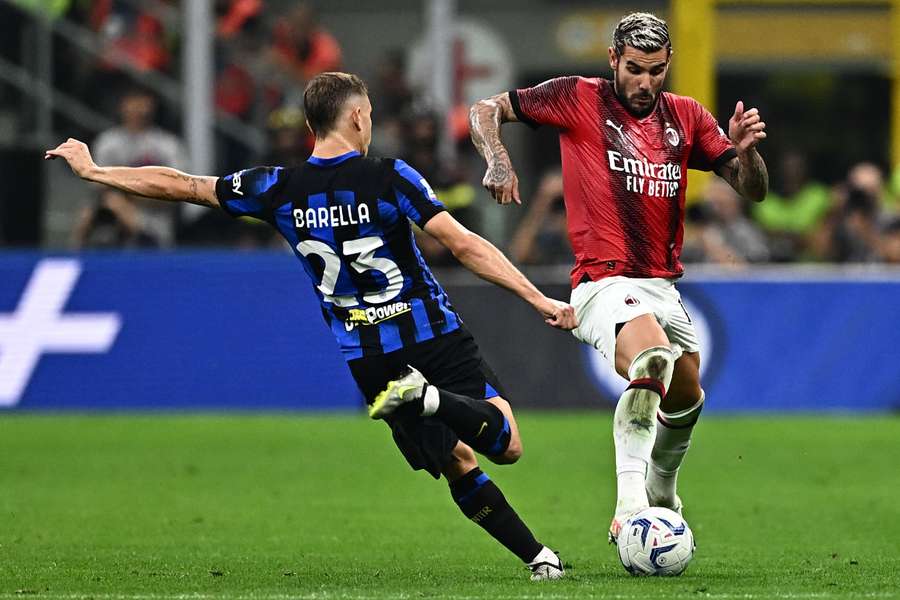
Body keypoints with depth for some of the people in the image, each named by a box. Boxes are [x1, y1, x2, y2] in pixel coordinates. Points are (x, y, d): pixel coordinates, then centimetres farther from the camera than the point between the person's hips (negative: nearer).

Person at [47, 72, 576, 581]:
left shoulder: (280, 189, 0)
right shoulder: (389, 177, -9)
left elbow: (176, 185, 7)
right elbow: (464, 245, -16)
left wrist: (94, 171, 21)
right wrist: (539, 300, -15)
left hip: (366, 362, 4)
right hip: (435, 338, -4)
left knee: (459, 464, 15)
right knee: (507, 444, -6)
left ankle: (537, 555, 5)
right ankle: (430, 397, -30)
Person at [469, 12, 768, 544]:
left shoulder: (686, 117, 11)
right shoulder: (578, 99, -1)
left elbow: (753, 189, 9)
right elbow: (486, 110, 5)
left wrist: (746, 149, -13)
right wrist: (498, 160, -15)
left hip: (664, 287, 6)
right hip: (605, 282, -6)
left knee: (686, 400, 18)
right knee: (653, 359, -34)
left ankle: (661, 495, 48)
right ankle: (629, 500, -40)